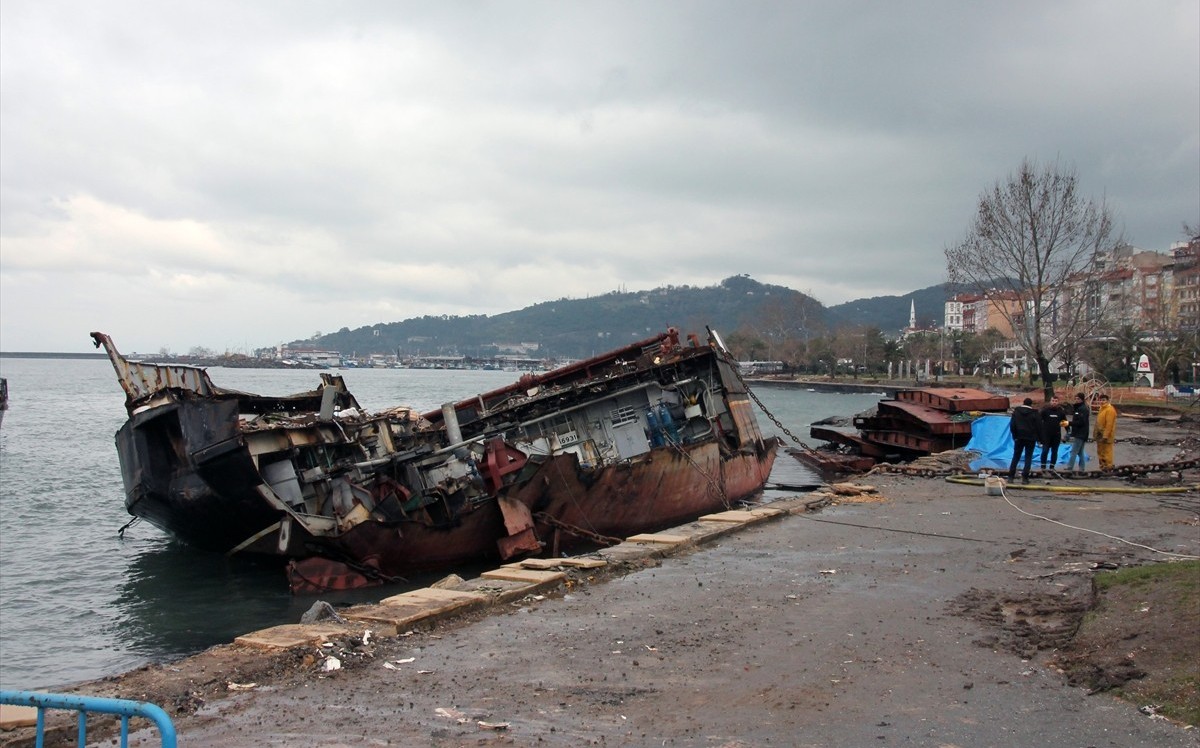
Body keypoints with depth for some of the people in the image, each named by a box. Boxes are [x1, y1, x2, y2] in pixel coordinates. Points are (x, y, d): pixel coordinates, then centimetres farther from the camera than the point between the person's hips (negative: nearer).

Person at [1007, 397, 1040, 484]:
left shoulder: (1016, 411, 1)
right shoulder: (1034, 413, -5)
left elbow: (1012, 425, 0)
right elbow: (1039, 426, -4)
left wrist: (1014, 436, 8)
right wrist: (1038, 438, 6)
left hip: (1019, 438, 2)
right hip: (1031, 438, -2)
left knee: (1016, 457, 9)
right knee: (1028, 457, 4)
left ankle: (1010, 476, 3)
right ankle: (1025, 477, -3)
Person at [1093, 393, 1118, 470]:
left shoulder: (1110, 410, -16)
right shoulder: (1102, 409, 16)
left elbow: (1109, 424, -21)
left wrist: (1105, 436, -23)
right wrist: (1096, 432, 19)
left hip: (1106, 435, -10)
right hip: (1100, 434, 10)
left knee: (1107, 451, -6)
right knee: (1100, 451, 15)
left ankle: (1108, 466, -1)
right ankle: (1102, 465, 24)